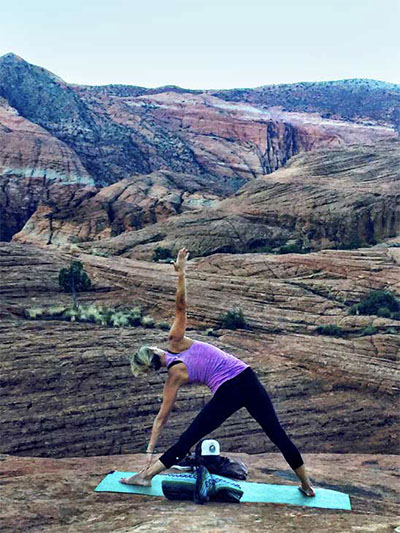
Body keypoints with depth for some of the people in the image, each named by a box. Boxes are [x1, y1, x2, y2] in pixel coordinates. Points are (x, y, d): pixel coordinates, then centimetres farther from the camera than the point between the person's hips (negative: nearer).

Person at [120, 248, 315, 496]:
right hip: (248, 378, 4)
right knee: (277, 432, 12)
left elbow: (162, 417, 6)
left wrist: (150, 451, 11)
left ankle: (145, 476, 19)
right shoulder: (175, 340, 7)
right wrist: (181, 271, 0)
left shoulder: (174, 376, 4)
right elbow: (181, 305, -2)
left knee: (188, 439, 9)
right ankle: (307, 485, 23)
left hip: (227, 393, -3)